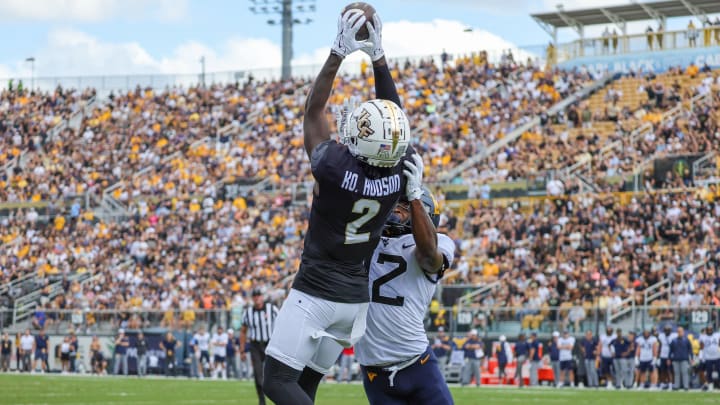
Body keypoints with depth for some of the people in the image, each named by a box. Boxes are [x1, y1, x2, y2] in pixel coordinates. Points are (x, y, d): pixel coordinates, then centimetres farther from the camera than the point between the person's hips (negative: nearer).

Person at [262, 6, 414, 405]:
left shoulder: (335, 169, -22)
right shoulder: (399, 177, -8)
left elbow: (312, 112, -7)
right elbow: (393, 114, 7)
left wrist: (339, 53, -5)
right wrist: (377, 54, 8)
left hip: (315, 295, -6)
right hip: (355, 300, 6)